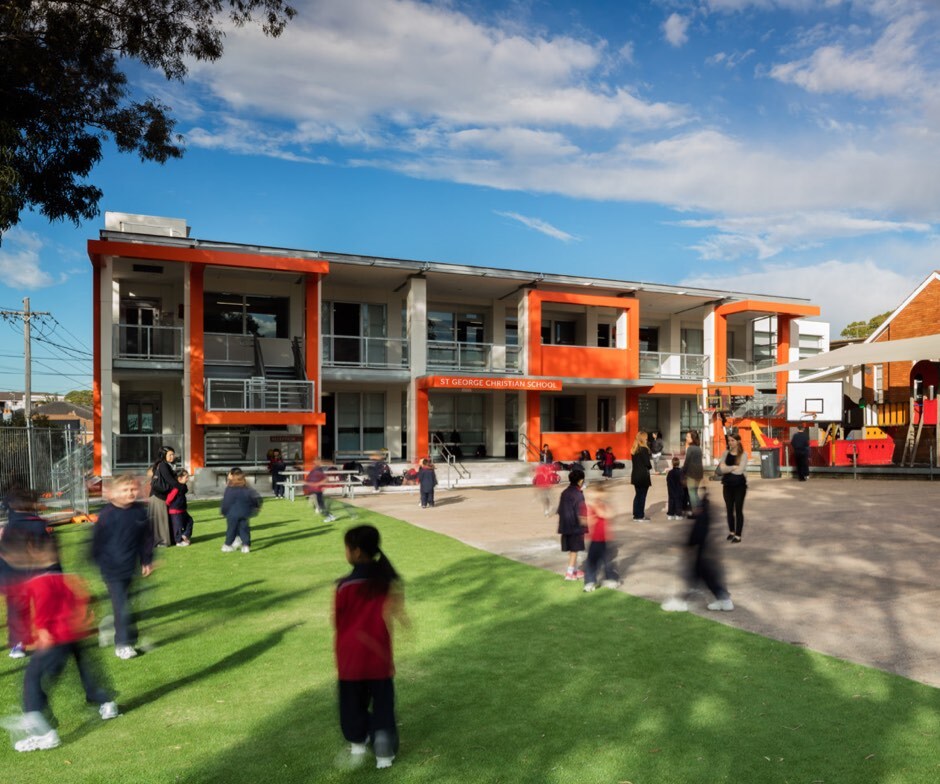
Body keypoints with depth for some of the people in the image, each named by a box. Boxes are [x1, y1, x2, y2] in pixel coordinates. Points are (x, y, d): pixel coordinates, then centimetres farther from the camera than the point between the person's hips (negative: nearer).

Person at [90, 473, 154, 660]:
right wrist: (100, 563, -4)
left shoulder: (140, 512, -2)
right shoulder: (107, 514, -14)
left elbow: (146, 538, 7)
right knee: (121, 606, -4)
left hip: (130, 568, 4)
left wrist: (146, 561, 8)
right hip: (112, 569, -4)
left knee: (123, 604, 16)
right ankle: (123, 644, 6)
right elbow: (97, 540, -6)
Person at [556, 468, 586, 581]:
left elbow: (560, 510, 10)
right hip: (575, 526, -7)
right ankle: (569, 572, 1)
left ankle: (575, 569, 27)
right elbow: (580, 513, -17)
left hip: (565, 525, 7)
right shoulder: (578, 494, -17)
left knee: (571, 548, 17)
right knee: (575, 549, 1)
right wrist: (582, 527, -9)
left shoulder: (564, 492, 6)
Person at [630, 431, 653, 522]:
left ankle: (636, 515, 15)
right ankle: (640, 516, 4)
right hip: (643, 475, -7)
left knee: (637, 495, 12)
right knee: (642, 496, 0)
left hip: (635, 474, 7)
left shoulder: (634, 449, 9)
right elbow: (647, 463, -13)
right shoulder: (644, 449, -13)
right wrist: (650, 466, 6)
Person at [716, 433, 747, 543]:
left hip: (739, 485, -4)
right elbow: (721, 469, -5)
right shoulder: (726, 453, 4)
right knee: (729, 509, 12)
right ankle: (731, 532, 29)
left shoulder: (743, 455, -7)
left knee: (738, 510, 1)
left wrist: (727, 468, -11)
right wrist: (734, 467, -17)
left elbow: (740, 470, -18)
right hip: (728, 485, 4)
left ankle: (738, 535, 8)